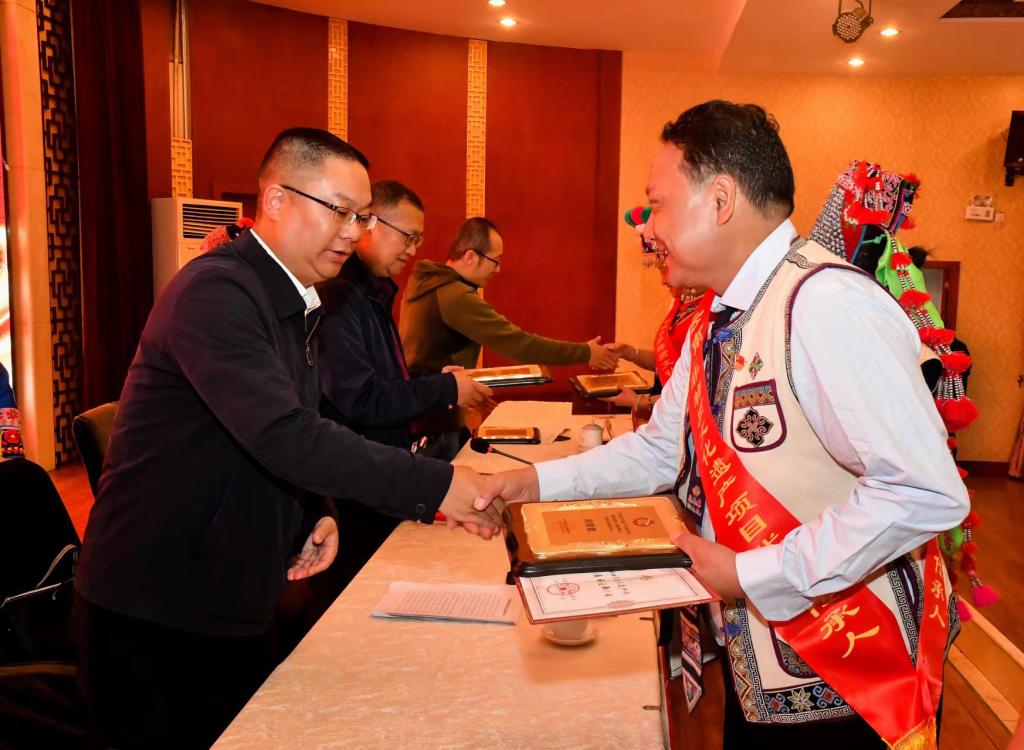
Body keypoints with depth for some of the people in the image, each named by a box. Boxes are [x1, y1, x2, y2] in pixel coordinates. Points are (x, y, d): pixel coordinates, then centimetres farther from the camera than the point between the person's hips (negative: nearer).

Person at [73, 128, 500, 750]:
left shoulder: (296, 303, 9)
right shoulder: (215, 292, -21)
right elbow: (281, 435, -33)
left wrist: (316, 513, 0)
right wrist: (435, 486, -32)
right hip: (153, 612, -8)